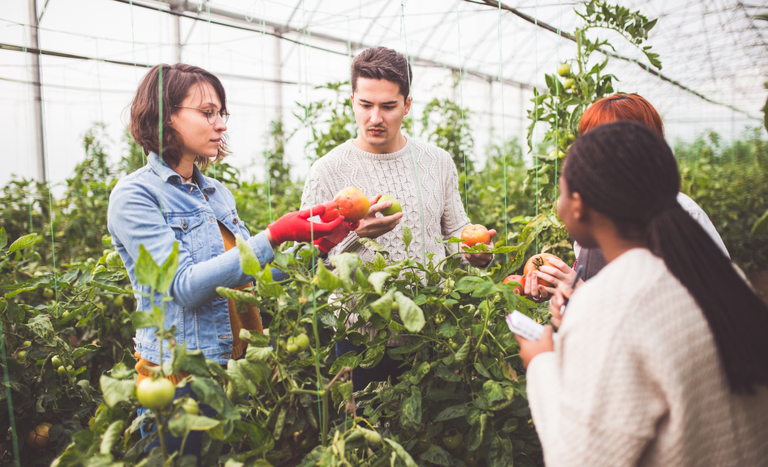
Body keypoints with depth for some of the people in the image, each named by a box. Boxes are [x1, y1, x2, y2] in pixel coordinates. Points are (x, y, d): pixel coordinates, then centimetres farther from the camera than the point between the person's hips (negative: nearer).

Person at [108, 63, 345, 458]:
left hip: (240, 371, 7)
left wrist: (311, 249, 1)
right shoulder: (134, 196, -11)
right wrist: (274, 237, -26)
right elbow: (186, 286, -22)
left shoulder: (217, 193, 11)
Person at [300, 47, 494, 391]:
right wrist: (354, 234, -26)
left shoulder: (438, 162, 6)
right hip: (363, 338, -3)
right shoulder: (328, 171, -6)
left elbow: (456, 233, 15)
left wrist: (476, 252, -7)